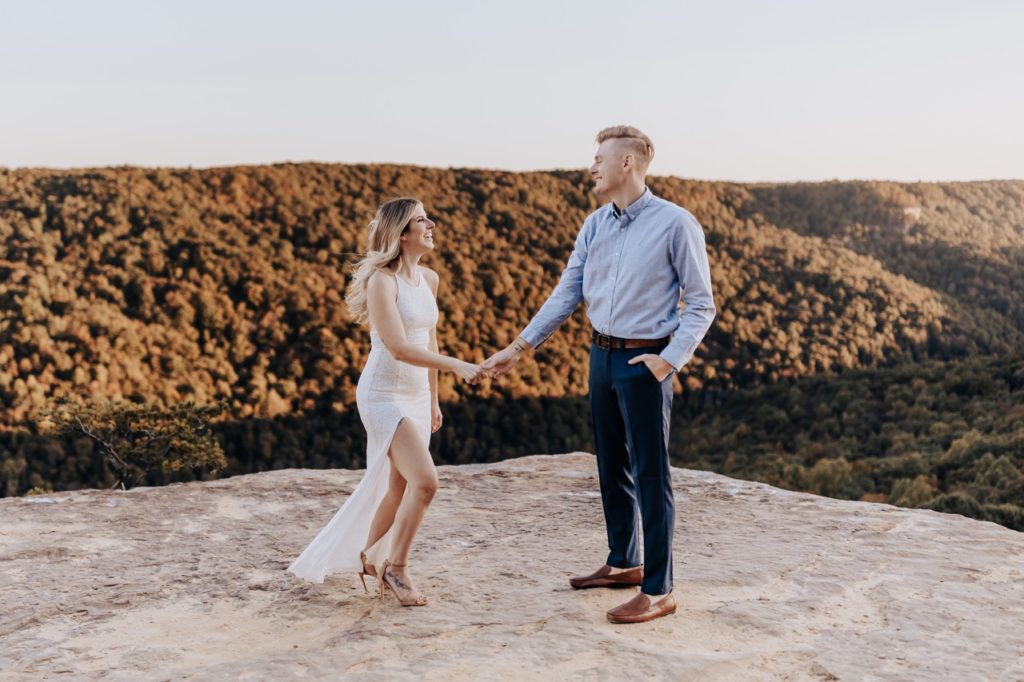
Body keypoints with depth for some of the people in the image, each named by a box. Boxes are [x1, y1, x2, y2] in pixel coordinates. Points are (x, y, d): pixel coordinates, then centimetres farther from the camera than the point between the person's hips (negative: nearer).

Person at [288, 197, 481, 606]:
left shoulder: (429, 279, 7)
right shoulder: (382, 280, -16)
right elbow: (398, 347, -23)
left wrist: (433, 398, 19)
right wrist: (456, 365, -26)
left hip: (416, 396, 8)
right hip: (384, 395, -8)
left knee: (399, 487, 13)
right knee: (425, 481, -16)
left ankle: (369, 557, 34)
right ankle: (395, 568, 3)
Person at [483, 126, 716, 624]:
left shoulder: (676, 224, -10)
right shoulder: (595, 225, 8)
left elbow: (701, 304, -8)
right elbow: (567, 293, 9)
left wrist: (670, 359, -19)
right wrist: (518, 348, 5)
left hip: (644, 363, -7)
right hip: (602, 355, 7)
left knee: (650, 474, -2)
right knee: (611, 467, 16)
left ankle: (658, 590, 7)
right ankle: (623, 563, 33)